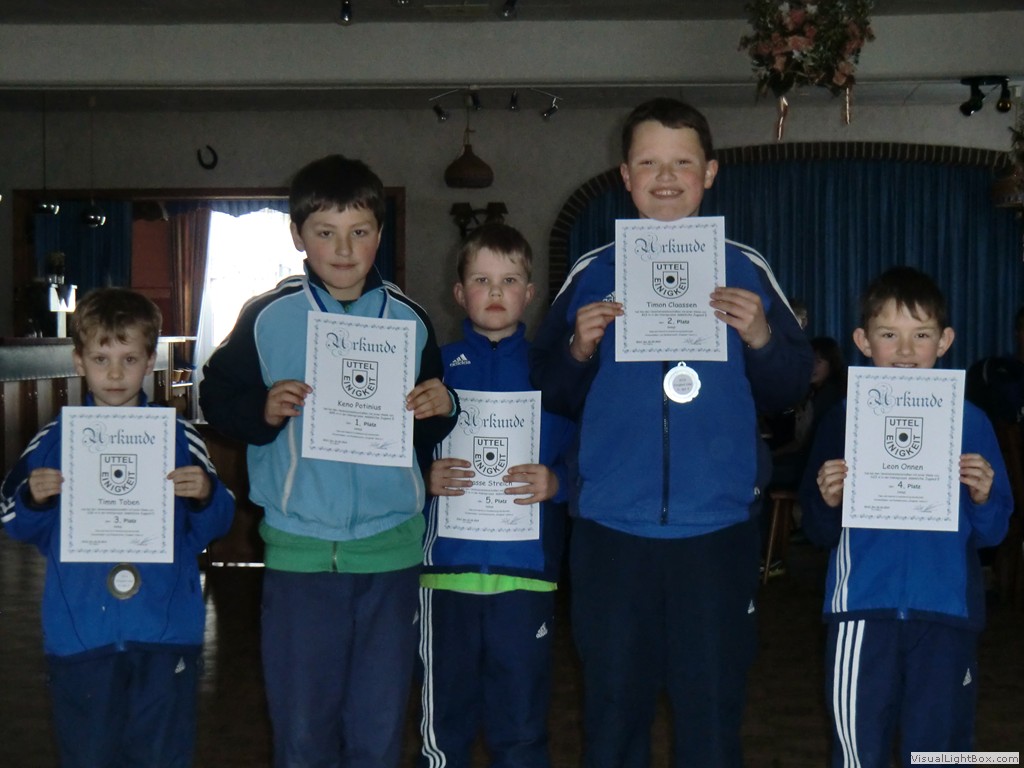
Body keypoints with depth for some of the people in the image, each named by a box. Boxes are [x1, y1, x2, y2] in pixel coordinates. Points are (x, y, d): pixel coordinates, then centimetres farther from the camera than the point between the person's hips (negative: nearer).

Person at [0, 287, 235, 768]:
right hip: (79, 634, 1)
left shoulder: (180, 438, 1)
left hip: (165, 633, 0)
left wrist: (206, 495, -16)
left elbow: (212, 526, 4)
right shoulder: (53, 441, 3)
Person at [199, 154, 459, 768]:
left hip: (391, 547, 2)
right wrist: (262, 411, -17)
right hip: (299, 549, -1)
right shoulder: (267, 317, -1)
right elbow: (216, 395, 2)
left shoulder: (409, 319, 5)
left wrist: (441, 409, -8)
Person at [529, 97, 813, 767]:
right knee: (613, 711, 10)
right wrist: (579, 350, -11)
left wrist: (760, 339, -13)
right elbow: (550, 397, 7)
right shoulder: (593, 275, 6)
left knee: (713, 711, 7)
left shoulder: (746, 272, 5)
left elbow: (792, 390, 5)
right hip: (611, 528, 1)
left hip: (719, 528, 0)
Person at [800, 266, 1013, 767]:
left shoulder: (969, 423, 4)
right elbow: (819, 532, 5)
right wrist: (827, 502, -16)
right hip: (862, 608, 0)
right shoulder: (843, 423, 3)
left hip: (945, 611, 0)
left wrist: (983, 499, -16)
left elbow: (992, 531, 5)